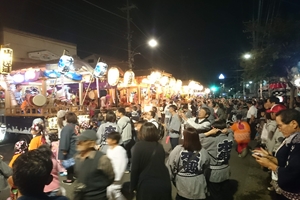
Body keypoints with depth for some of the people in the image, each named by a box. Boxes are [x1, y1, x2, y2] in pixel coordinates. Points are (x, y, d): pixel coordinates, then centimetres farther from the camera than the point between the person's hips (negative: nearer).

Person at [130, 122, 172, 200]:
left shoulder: (138, 146, -9)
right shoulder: (160, 146, 5)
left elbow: (135, 168, -10)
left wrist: (133, 186, 2)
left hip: (147, 185, -4)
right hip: (164, 183, 4)